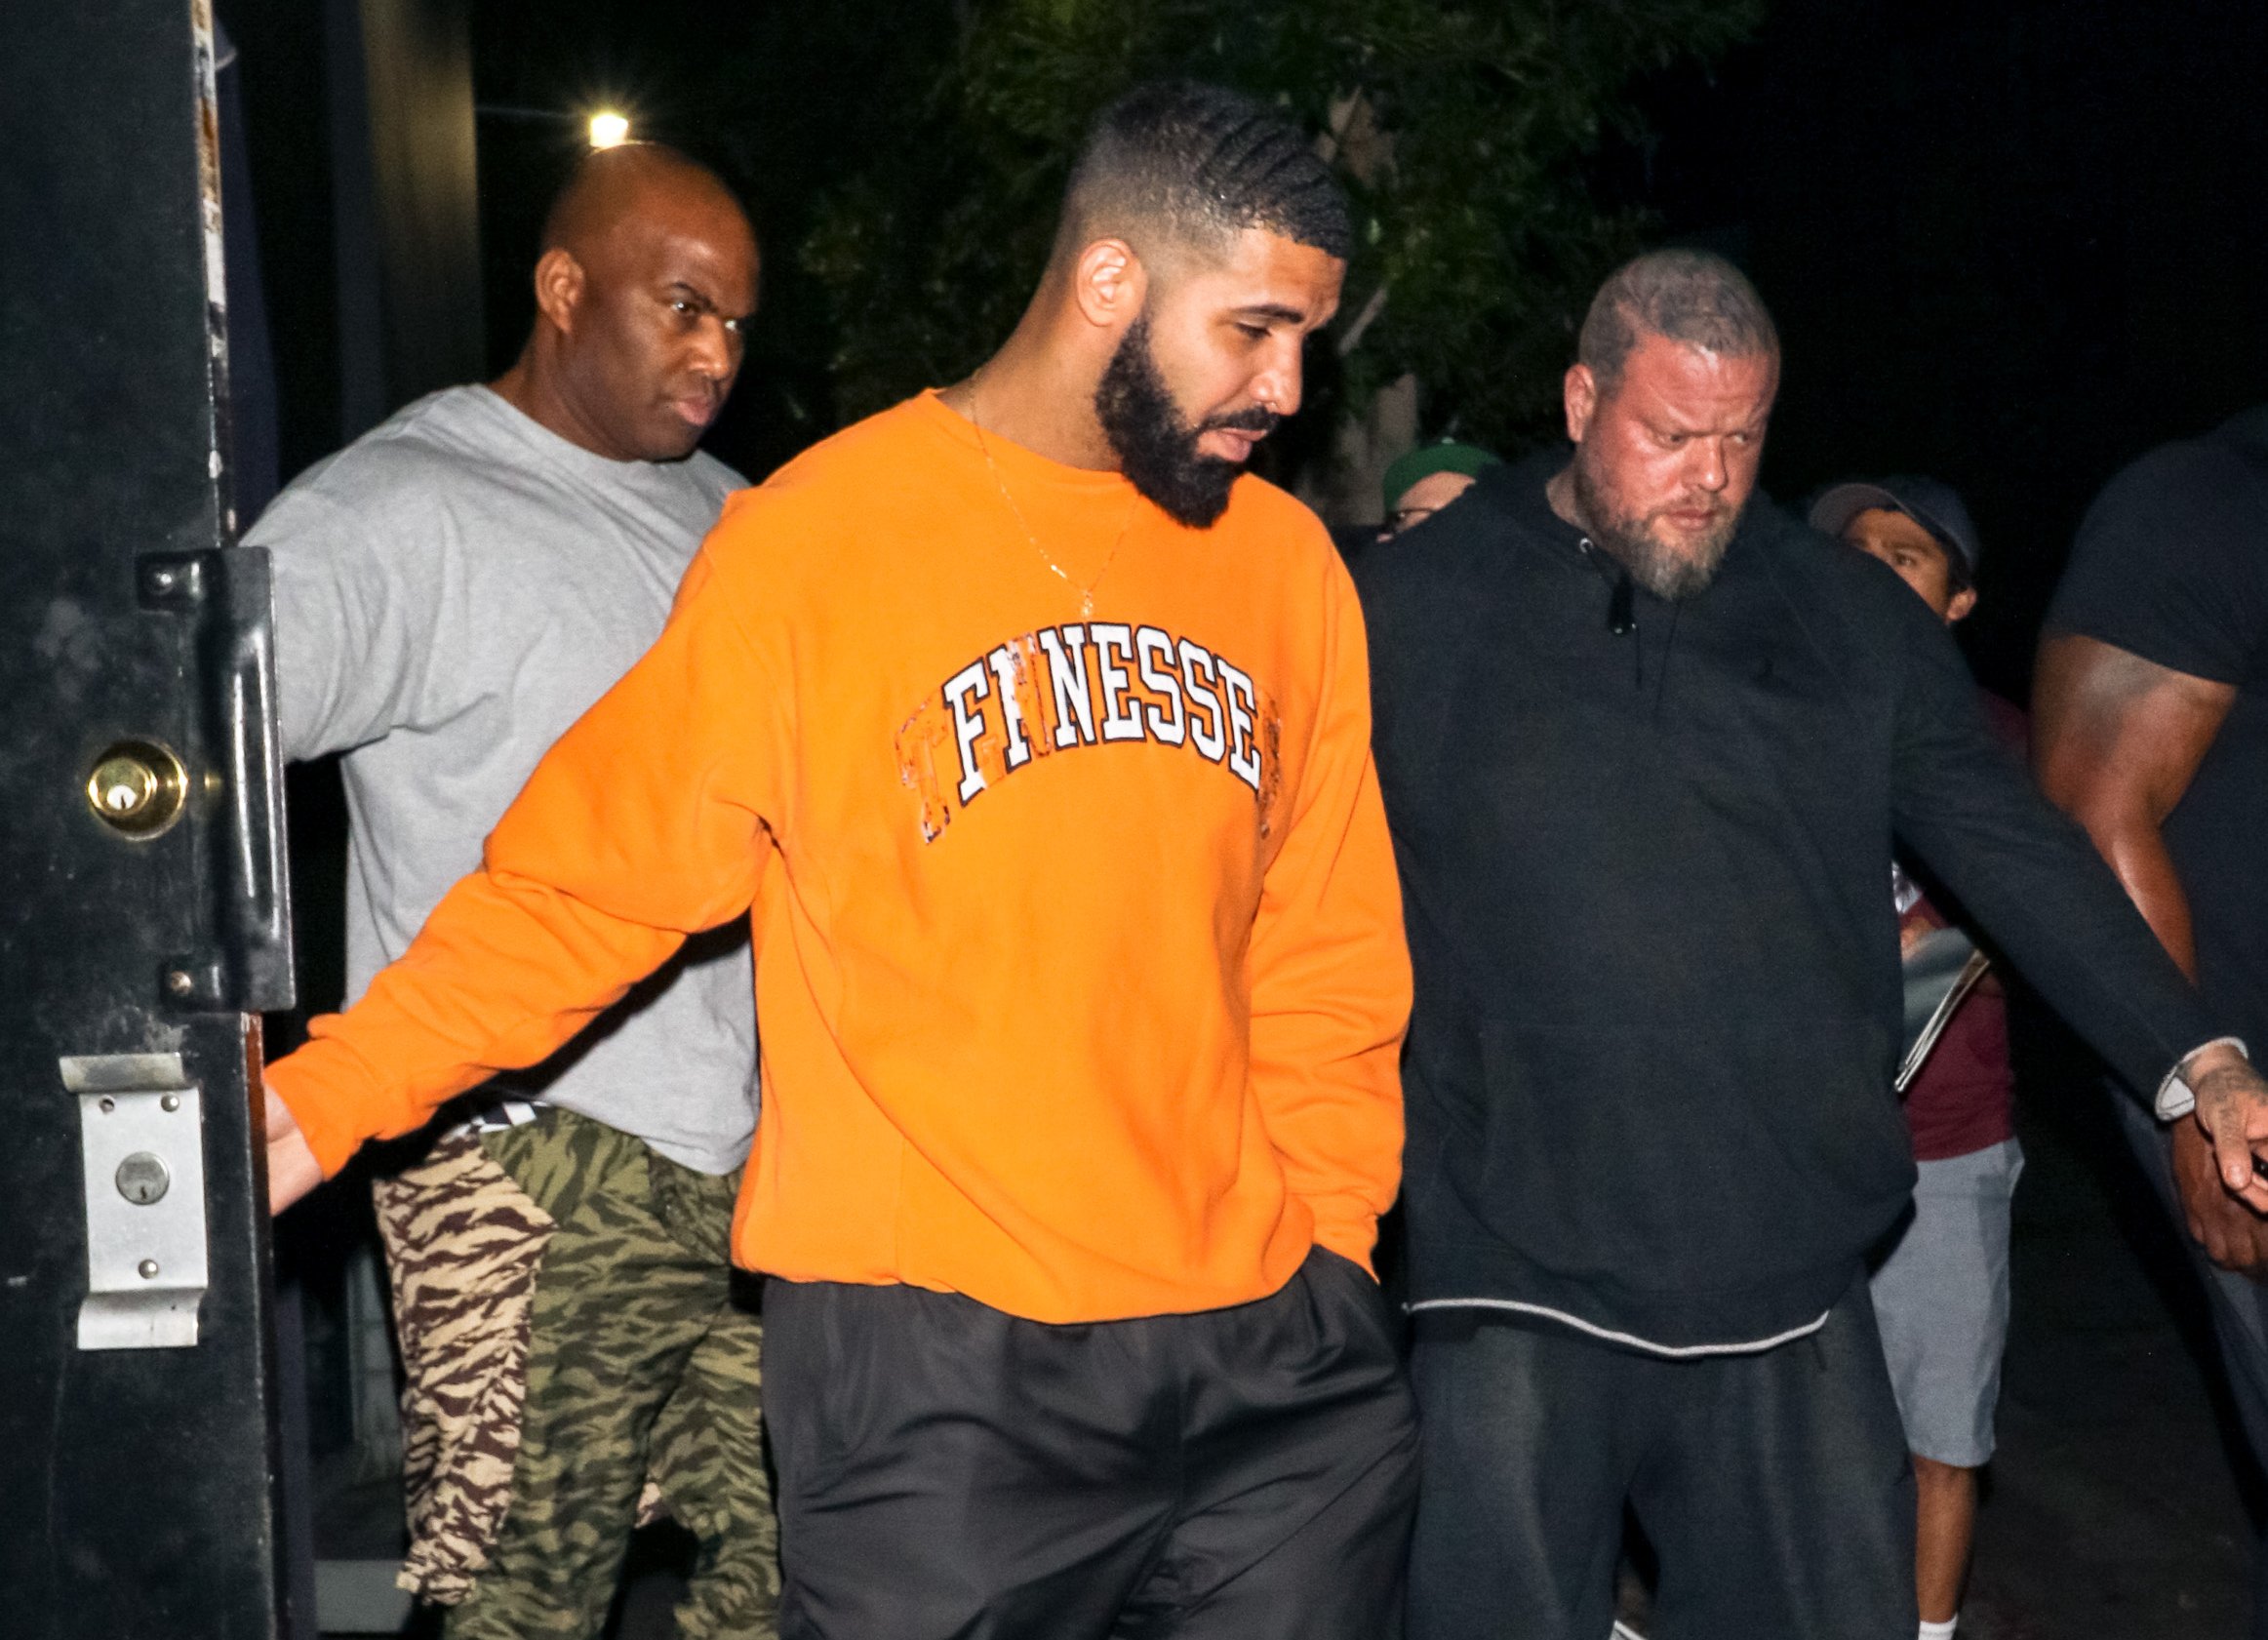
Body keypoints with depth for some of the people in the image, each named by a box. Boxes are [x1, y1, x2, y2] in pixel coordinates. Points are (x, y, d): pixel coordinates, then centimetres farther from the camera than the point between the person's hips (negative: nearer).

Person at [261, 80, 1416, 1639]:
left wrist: (1333, 1235, 6)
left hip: (1263, 1340, 4)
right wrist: (312, 1103, -8)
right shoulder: (814, 546, -5)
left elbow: (1323, 954, 13)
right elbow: (578, 889, -2)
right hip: (933, 1363, -4)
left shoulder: (1283, 559, 8)